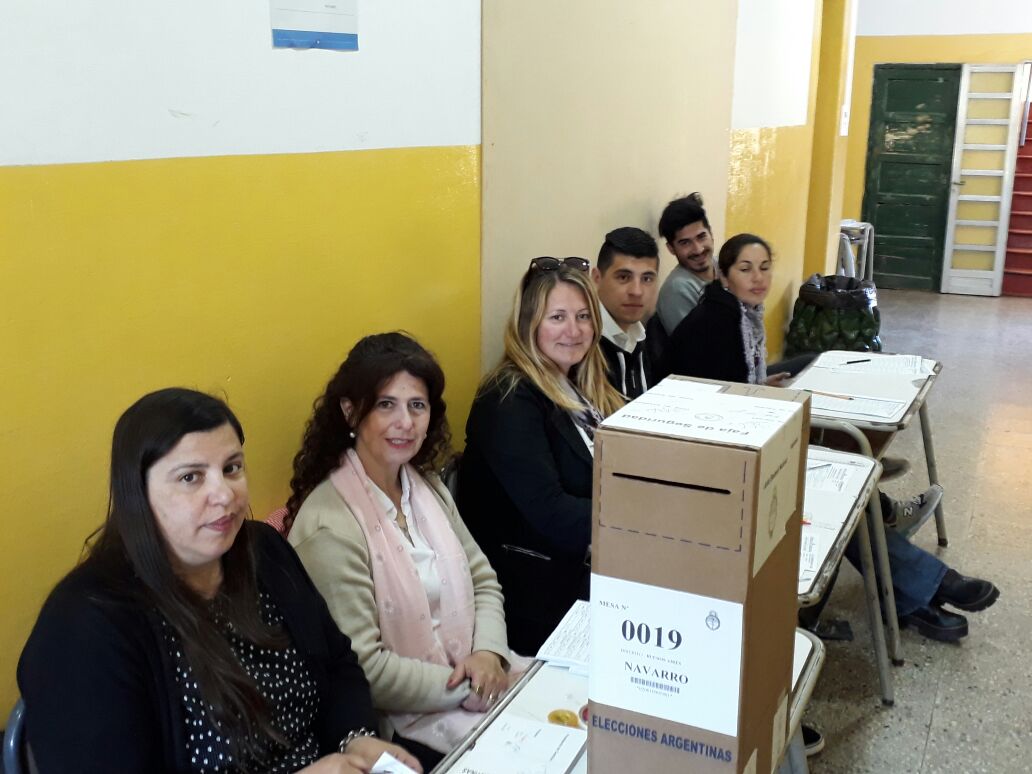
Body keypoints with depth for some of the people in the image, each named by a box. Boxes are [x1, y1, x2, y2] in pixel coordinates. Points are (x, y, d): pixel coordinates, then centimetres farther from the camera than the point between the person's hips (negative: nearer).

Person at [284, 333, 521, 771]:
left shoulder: (426, 486, 6)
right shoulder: (330, 526, -21)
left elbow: (483, 580, 9)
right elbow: (362, 669, -20)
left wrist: (489, 653, -9)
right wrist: (466, 690, -16)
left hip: (473, 680, 7)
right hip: (405, 722, -7)